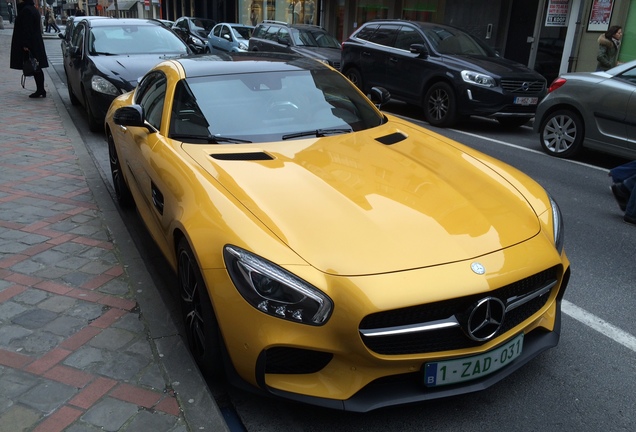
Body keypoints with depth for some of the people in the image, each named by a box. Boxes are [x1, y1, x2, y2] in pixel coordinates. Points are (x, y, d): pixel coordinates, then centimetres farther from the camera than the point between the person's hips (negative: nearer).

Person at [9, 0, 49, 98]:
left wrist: (25, 44, -21)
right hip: (36, 44, 10)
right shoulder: (33, 9, 15)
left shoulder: (26, 10, -14)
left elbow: (27, 29, -20)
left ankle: (40, 90, -5)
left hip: (30, 45, -10)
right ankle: (40, 90, 12)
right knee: (36, 68, 10)